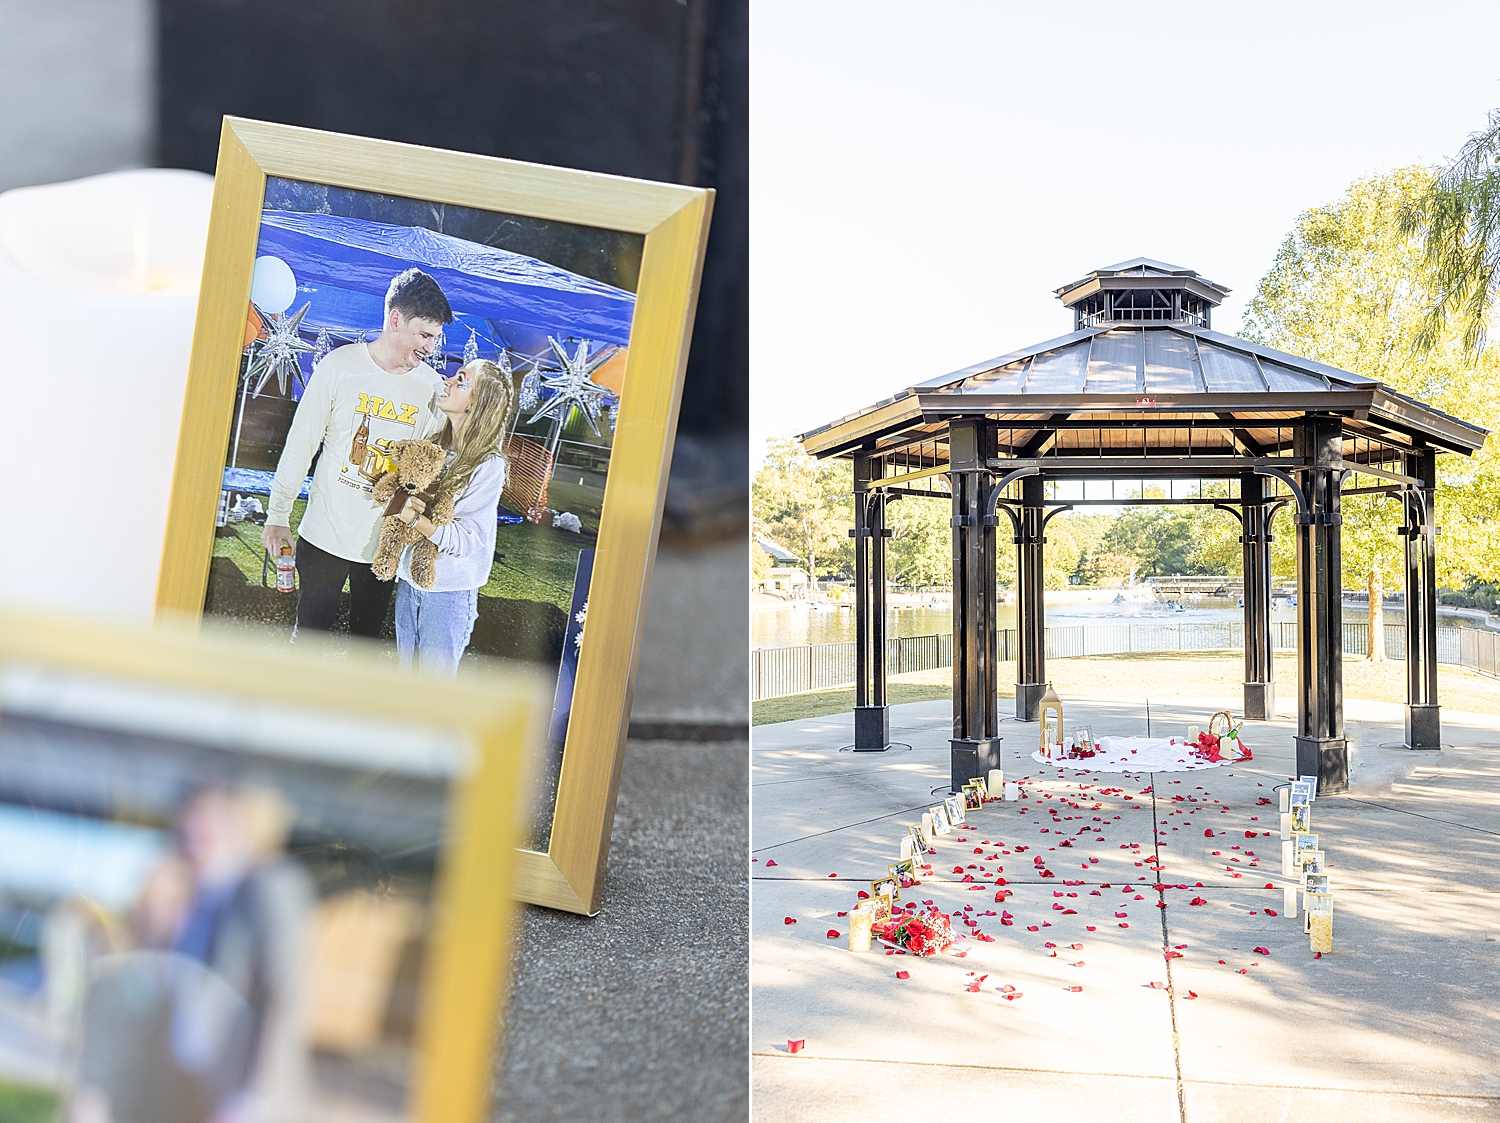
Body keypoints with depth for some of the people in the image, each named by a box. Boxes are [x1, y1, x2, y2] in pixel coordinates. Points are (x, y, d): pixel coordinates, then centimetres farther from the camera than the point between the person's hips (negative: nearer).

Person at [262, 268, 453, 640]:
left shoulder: (434, 388, -3)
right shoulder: (340, 366, -9)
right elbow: (300, 446, -4)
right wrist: (278, 516, -3)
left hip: (385, 542, 2)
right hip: (325, 534, -2)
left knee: (367, 639, 14)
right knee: (309, 634, 8)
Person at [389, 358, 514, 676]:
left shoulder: (488, 466, -16)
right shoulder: (434, 446, 3)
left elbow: (467, 540, -19)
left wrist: (417, 520, -30)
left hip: (448, 593, -6)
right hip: (409, 579, 6)